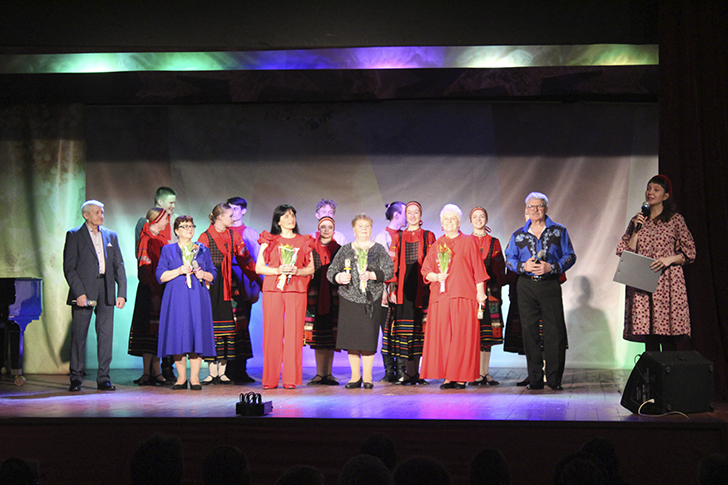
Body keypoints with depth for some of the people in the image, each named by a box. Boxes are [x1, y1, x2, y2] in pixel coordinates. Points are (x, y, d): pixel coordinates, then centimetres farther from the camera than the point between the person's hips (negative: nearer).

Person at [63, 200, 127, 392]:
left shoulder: (111, 236, 15)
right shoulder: (74, 235, 2)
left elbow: (119, 266, 13)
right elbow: (69, 267, -4)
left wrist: (122, 293, 2)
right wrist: (79, 292, -14)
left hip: (106, 292, 4)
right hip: (83, 291, -4)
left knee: (106, 335, 2)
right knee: (79, 335, -1)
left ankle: (103, 378, 8)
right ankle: (76, 378, 7)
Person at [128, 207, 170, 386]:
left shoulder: (161, 240, 17)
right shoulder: (147, 240, -10)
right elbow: (144, 269, -16)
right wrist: (154, 293, -20)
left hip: (161, 290, 8)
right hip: (150, 292, -8)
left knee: (159, 331, 9)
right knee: (150, 329, -6)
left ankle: (156, 371, 13)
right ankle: (147, 372, -3)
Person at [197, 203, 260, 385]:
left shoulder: (233, 235, 12)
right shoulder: (206, 237, -1)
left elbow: (245, 259, 12)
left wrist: (258, 279, 5)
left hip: (227, 284, 4)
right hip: (210, 283, -4)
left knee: (226, 324, 1)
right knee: (211, 324, -3)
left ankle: (222, 372, 7)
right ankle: (212, 372, 3)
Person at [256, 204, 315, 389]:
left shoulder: (304, 241, 13)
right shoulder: (269, 240, 9)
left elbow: (311, 268, 11)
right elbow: (259, 267, 4)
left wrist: (296, 271, -8)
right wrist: (278, 270, -11)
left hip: (296, 291, 1)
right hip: (272, 290, -1)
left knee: (294, 333, -4)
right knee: (272, 333, -3)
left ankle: (291, 380, 0)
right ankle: (270, 379, 2)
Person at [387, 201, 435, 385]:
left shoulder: (428, 237, 9)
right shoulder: (398, 238, 12)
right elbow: (393, 265, 9)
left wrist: (430, 288, -5)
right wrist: (392, 289, -1)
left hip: (420, 287, -1)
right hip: (404, 287, 1)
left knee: (417, 327, -1)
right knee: (402, 328, -4)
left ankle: (414, 372, 4)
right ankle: (402, 372, -2)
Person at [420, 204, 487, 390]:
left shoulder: (469, 242, 8)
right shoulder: (437, 245, 16)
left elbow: (477, 269, 4)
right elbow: (425, 270, 13)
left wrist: (480, 291, -4)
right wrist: (436, 276, -7)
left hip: (463, 296, -3)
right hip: (440, 296, 3)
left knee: (462, 337, -5)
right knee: (442, 337, -2)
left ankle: (461, 377, -2)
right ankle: (447, 376, 2)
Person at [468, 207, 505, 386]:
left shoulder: (494, 242, 13)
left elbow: (499, 267, 10)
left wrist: (498, 289, 0)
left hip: (489, 289, 2)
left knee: (487, 330, 2)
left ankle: (485, 373, 7)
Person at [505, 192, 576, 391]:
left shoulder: (559, 231, 6)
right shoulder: (518, 235, 12)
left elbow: (570, 256, 3)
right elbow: (509, 259, 12)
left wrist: (550, 267, -12)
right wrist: (524, 266, -8)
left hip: (550, 285, -2)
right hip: (526, 287, 2)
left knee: (555, 331, -6)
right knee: (529, 331, 1)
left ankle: (554, 378, 1)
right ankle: (535, 378, 7)